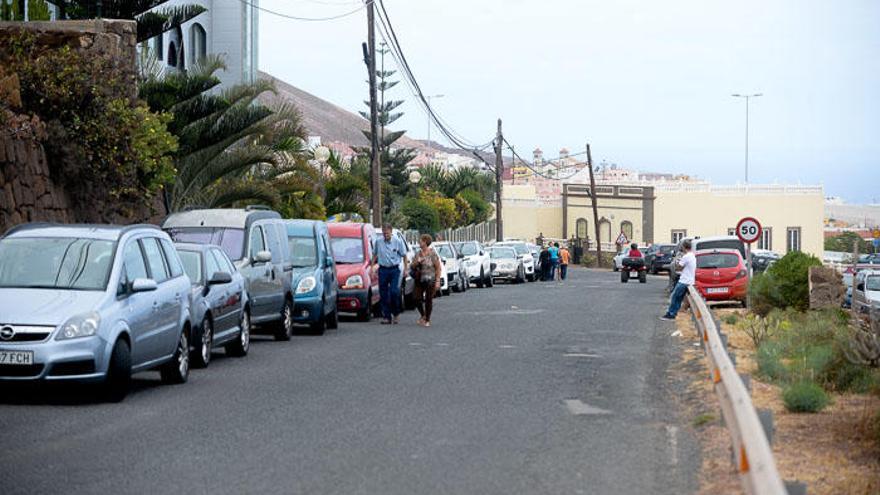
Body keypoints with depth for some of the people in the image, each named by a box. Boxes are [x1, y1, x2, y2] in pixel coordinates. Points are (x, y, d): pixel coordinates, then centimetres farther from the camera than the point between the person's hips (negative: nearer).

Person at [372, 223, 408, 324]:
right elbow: (375, 255, 17)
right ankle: (386, 317, 7)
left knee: (394, 292, -14)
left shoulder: (398, 241, -1)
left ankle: (396, 313, 6)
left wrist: (405, 269, 4)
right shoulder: (379, 242, 5)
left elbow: (404, 255, 6)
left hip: (394, 270, -3)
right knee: (383, 294, 1)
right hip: (383, 270, 3)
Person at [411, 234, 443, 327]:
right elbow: (413, 266, 11)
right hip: (419, 280, 5)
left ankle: (427, 320, 11)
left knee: (428, 300, -1)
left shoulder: (432, 254, -8)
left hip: (430, 280, -5)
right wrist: (417, 262, -11)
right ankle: (423, 316, 25)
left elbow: (438, 268, -7)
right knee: (418, 299, 0)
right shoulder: (418, 254, 9)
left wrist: (437, 281, -13)